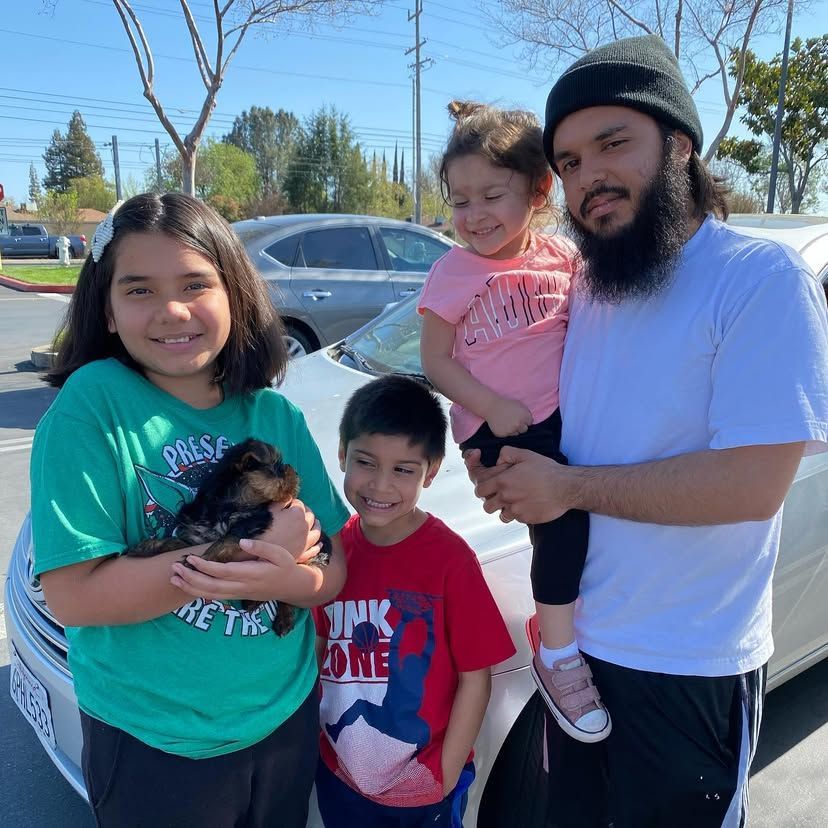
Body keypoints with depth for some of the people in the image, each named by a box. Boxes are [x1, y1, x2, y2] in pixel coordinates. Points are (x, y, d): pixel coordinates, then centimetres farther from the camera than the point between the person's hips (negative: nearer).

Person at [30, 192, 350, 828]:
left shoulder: (277, 416, -5)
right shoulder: (93, 404, -17)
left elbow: (333, 571, -3)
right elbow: (72, 595, -21)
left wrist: (284, 578, -25)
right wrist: (250, 546, -25)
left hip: (287, 719, 4)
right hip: (153, 747, -4)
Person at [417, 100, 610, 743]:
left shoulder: (564, 256, 7)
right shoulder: (451, 273, -2)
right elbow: (435, 363, -3)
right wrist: (494, 409, -14)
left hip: (568, 412, 5)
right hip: (495, 427, -4)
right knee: (565, 509, -22)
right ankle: (558, 655, -5)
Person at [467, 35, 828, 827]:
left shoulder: (764, 277, -18)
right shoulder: (583, 289, 2)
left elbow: (754, 483, -26)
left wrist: (569, 486, -20)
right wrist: (505, 464, -8)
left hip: (688, 670, -6)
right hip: (577, 640, 6)